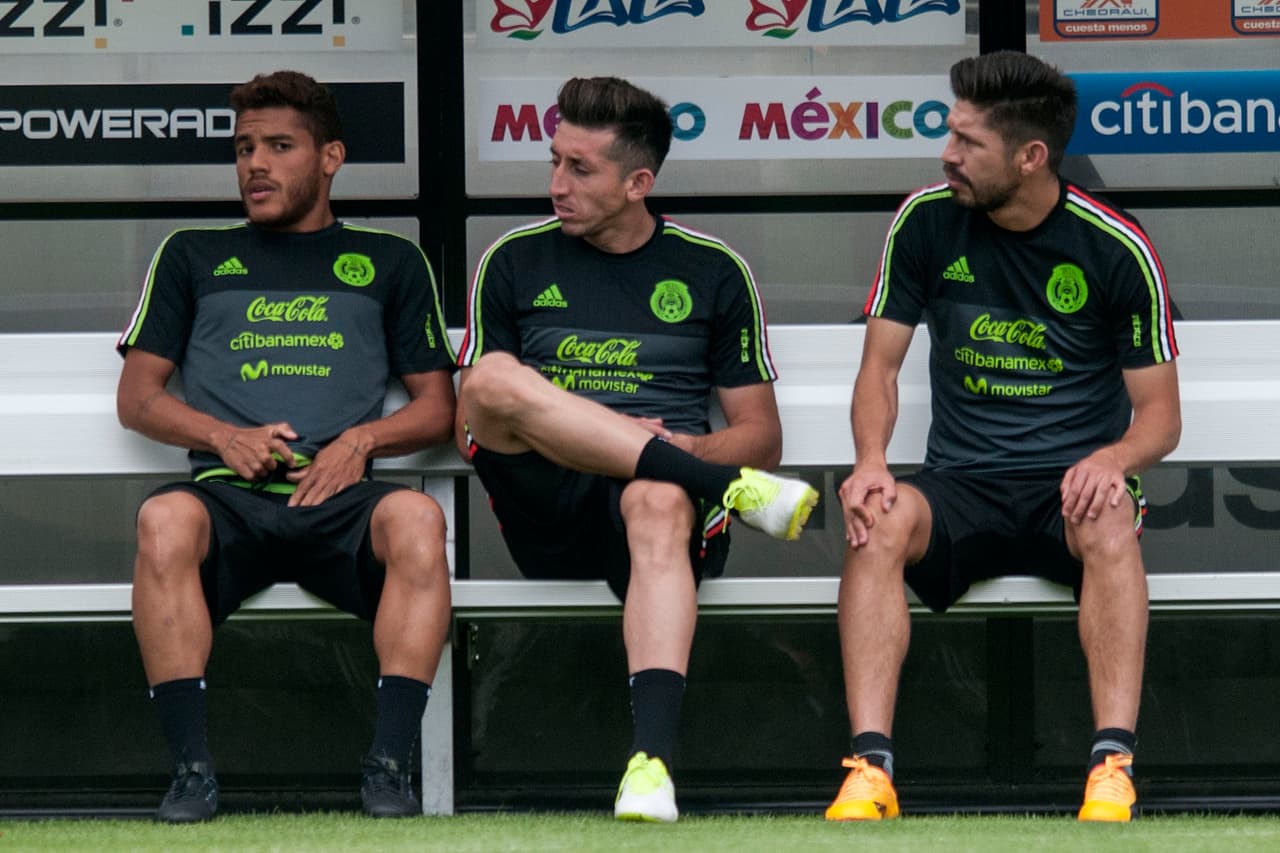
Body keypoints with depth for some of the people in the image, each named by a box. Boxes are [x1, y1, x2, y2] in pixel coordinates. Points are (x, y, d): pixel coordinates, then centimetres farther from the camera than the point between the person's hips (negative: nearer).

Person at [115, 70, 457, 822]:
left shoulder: (388, 262, 23)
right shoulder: (195, 257, 25)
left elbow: (438, 408, 19)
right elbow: (137, 398, 19)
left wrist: (361, 439, -3)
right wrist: (226, 437, -1)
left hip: (338, 499, 0)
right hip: (229, 494, 0)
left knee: (416, 518, -36)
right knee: (165, 519, -37)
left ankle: (389, 763, -37)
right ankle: (192, 769, -36)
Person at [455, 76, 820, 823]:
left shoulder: (712, 271, 13)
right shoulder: (515, 263, 14)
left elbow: (762, 435, 14)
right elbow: (468, 425, 11)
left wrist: (692, 448, -10)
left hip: (666, 490, -1)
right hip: (548, 519, 1)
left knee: (660, 504, -40)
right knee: (495, 377, -29)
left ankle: (653, 757, -59)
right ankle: (732, 491, -31)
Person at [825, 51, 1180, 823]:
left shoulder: (1118, 250, -5)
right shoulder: (928, 220, 1)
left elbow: (1160, 411, 0)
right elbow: (882, 363, 6)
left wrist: (1113, 458, -24)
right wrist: (871, 461, -15)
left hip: (1071, 486, -2)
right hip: (963, 487, 2)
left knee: (1110, 525, -38)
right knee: (881, 523, -32)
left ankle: (1114, 768, -44)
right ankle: (871, 771, -39)